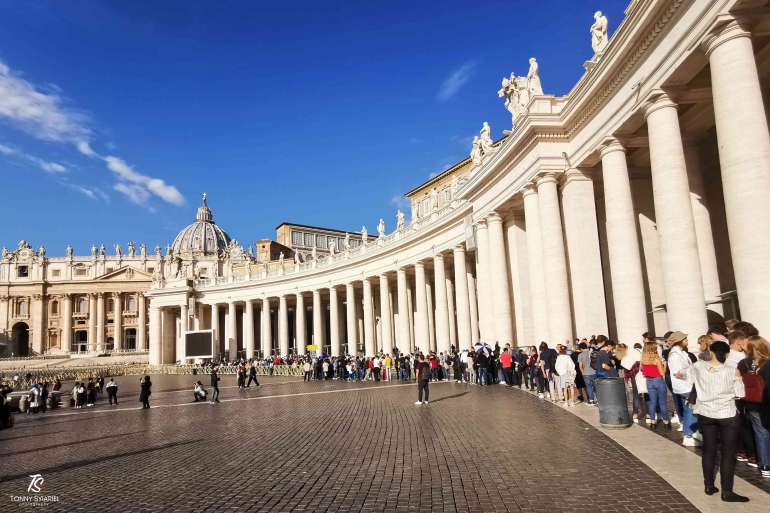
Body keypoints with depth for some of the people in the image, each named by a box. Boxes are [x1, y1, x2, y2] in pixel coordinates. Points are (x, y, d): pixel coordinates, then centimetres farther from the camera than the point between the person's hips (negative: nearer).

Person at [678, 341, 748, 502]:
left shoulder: (698, 367, -5)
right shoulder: (732, 371, -13)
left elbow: (680, 374, 11)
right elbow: (740, 394, -7)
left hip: (705, 414, 3)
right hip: (727, 415, -3)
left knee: (709, 450, 13)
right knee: (728, 452, 5)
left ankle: (709, 486, 21)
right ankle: (727, 492, 8)